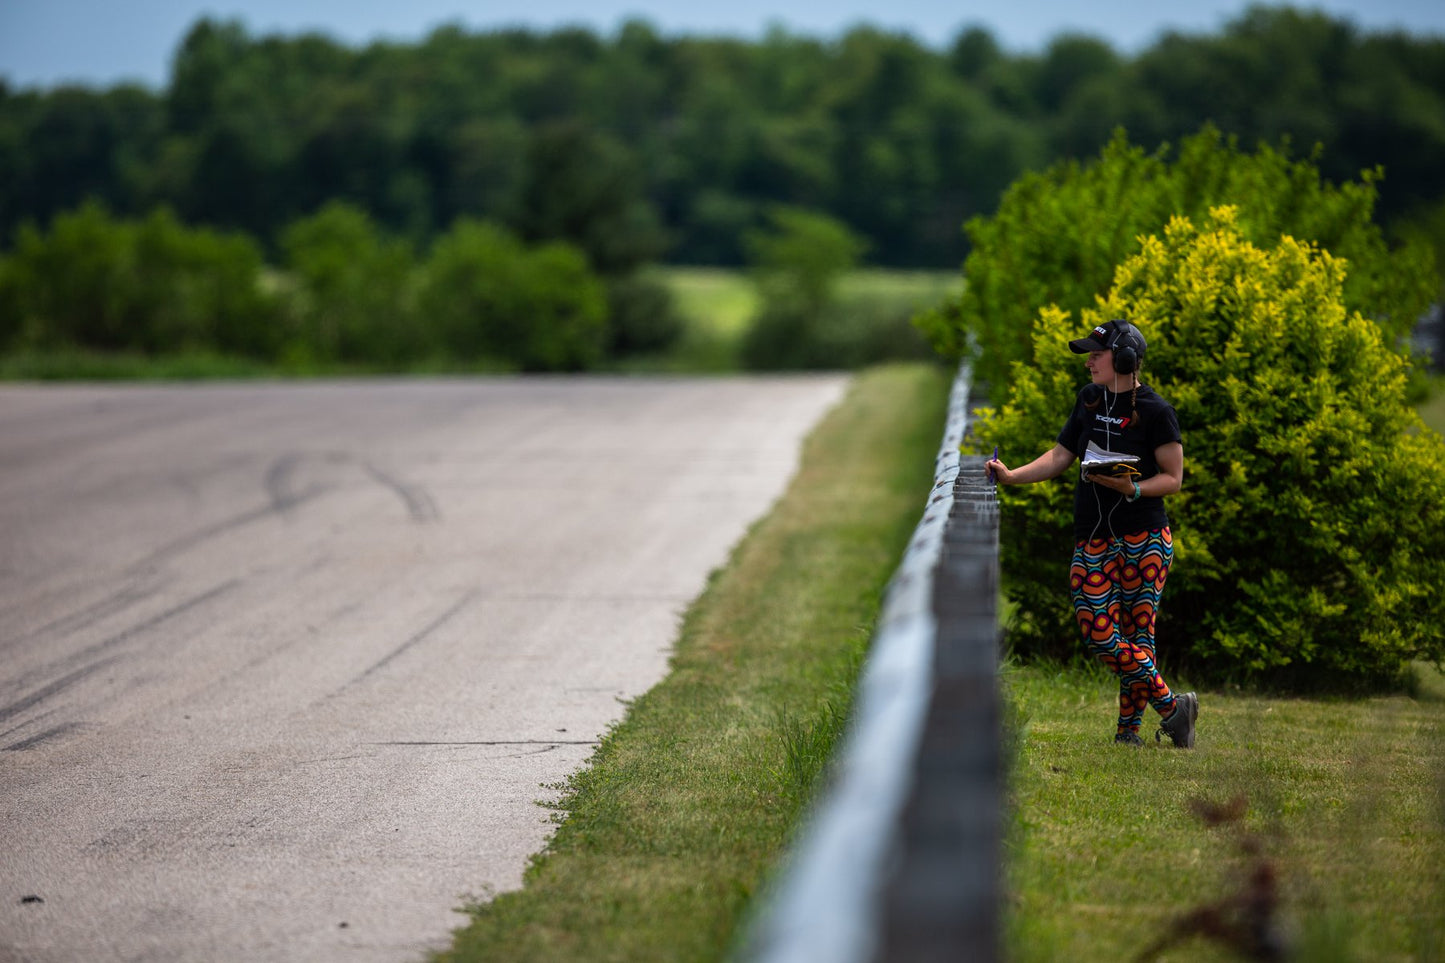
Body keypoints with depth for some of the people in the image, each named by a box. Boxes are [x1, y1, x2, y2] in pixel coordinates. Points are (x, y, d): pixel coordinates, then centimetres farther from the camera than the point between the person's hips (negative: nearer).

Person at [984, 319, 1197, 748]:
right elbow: (1060, 456, 17)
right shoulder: (1089, 399, 14)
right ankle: (1173, 707, 2)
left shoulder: (1155, 411, -5)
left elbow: (1173, 478, -4)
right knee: (1098, 635, -6)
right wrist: (1011, 476, 5)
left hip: (1144, 539, -5)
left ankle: (1129, 728, 6)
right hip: (1093, 540, 5)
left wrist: (1131, 488, -20)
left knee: (1135, 634, -5)